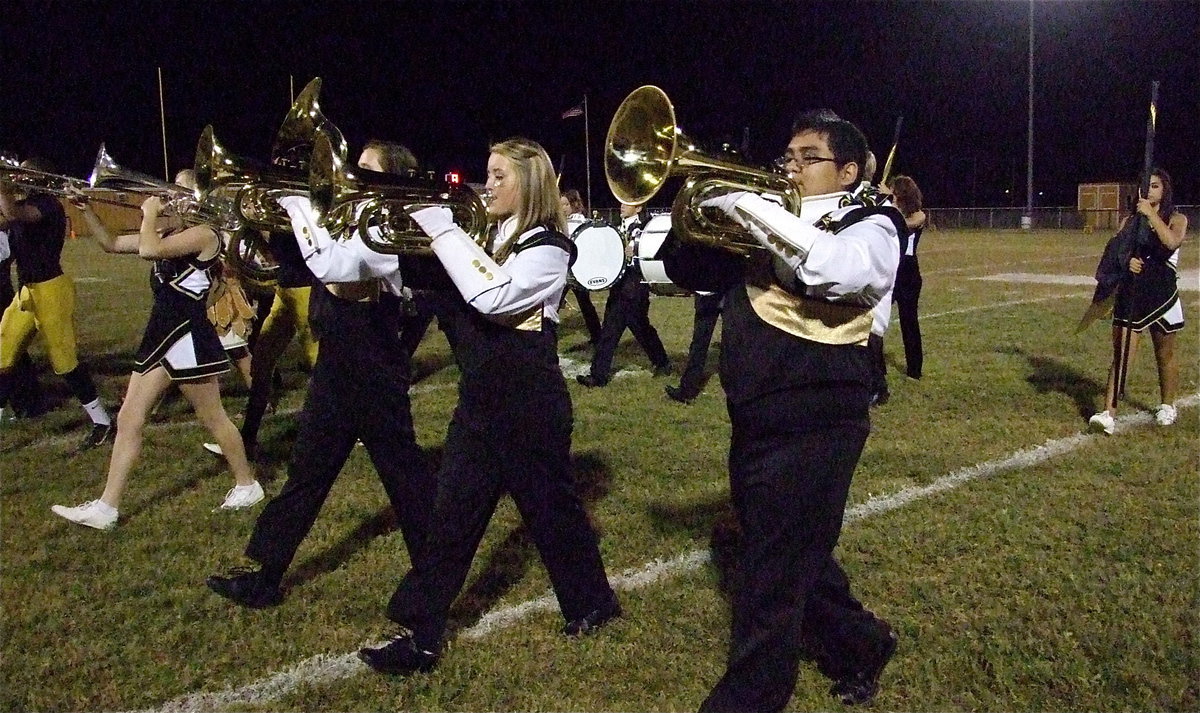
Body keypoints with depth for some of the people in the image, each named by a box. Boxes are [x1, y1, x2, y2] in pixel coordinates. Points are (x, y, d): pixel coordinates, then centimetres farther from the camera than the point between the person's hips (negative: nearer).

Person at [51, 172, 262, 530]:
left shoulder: (205, 234, -14)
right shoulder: (169, 234, 13)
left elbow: (148, 250, -26)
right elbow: (111, 243, 17)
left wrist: (150, 213, -11)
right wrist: (86, 209, 6)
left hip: (188, 335, -9)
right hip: (160, 333, 9)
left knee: (213, 418, 5)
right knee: (128, 420, 7)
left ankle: (247, 484, 23)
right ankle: (106, 507, 12)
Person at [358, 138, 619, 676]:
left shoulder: (549, 247, -13)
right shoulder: (492, 240, 12)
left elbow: (491, 297, -28)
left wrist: (443, 231, -22)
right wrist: (435, 238, -2)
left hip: (530, 403, -7)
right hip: (481, 398, 7)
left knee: (550, 505, 9)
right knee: (453, 515, 6)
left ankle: (592, 602, 32)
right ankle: (420, 635, 12)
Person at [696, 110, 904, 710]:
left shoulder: (870, 225, -7)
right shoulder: (772, 225, 11)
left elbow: (834, 266, -30)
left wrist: (747, 204, -26)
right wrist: (698, 210, -7)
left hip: (814, 428, -7)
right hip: (754, 424, 8)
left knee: (774, 578, 3)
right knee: (793, 556, 23)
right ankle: (860, 645, 45)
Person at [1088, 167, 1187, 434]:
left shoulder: (1176, 219, 0)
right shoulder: (1129, 221, 10)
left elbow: (1172, 242, -21)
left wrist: (1151, 214, -21)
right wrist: (1126, 261, -19)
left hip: (1162, 295, -2)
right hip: (1129, 295, 2)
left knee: (1165, 355, 14)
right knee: (1120, 355, -7)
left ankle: (1167, 406, 35)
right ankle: (1109, 414, -12)